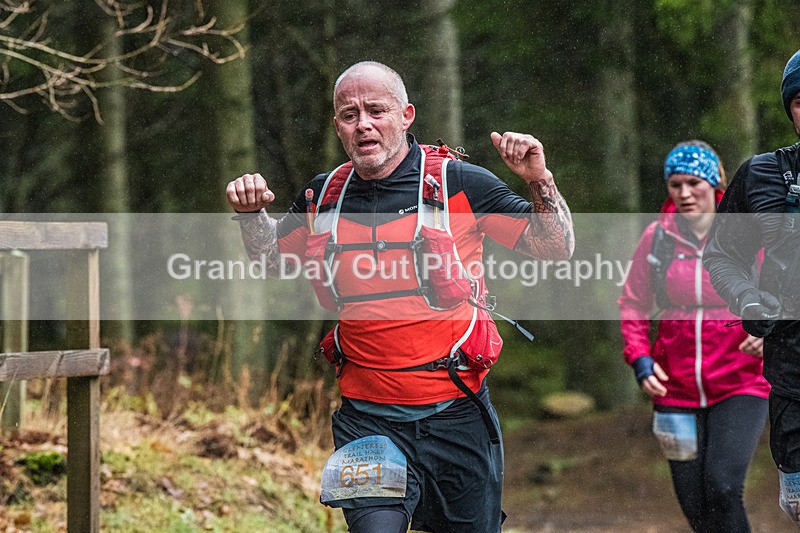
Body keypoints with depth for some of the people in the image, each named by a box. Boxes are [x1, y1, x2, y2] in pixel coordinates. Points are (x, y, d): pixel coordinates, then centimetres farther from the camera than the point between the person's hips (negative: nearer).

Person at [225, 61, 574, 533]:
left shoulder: (459, 183, -4)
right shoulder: (323, 197, 6)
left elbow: (557, 248, 0)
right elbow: (272, 258, 25)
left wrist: (539, 181, -16)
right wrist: (251, 213, 7)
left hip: (456, 412, -1)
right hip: (367, 418, 1)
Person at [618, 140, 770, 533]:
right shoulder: (657, 238, 2)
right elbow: (633, 303, 11)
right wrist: (640, 358, -3)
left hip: (739, 386, -3)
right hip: (676, 391, 3)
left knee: (722, 487, -21)